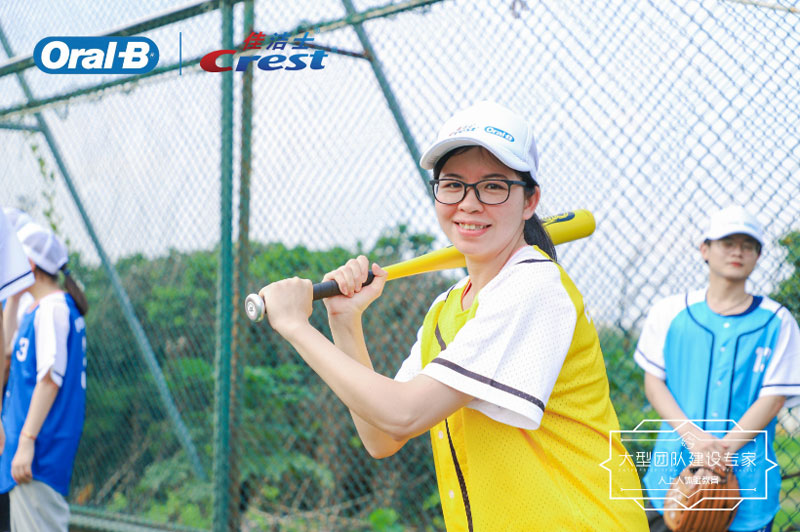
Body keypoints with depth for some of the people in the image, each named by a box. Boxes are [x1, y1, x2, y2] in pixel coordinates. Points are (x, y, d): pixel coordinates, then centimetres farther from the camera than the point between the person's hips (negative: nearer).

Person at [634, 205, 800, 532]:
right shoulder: (669, 313, 6)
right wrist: (692, 435, -12)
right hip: (675, 469, 1)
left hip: (747, 478, -1)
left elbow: (773, 398, -3)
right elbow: (653, 382, 4)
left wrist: (723, 449, -15)